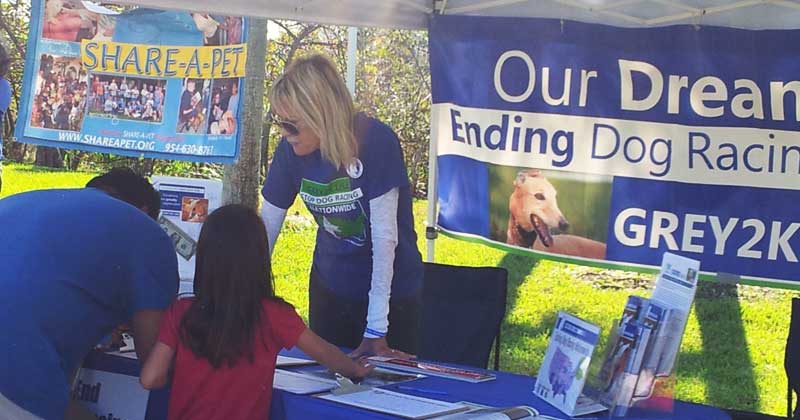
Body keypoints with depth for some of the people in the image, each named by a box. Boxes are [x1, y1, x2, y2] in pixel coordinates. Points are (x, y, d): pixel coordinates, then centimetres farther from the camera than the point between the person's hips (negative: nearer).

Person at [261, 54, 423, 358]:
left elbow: (385, 234, -25)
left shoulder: (376, 141, -24)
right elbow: (266, 227, -5)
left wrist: (377, 328, -26)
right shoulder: (290, 149, -11)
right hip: (329, 285, 4)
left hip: (391, 286, -4)